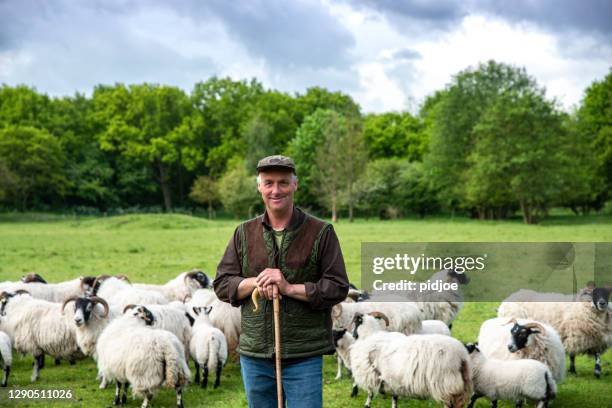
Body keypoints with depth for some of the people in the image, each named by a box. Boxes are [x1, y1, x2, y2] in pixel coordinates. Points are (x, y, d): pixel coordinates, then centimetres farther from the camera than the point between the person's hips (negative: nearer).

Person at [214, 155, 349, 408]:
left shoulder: (321, 232, -1)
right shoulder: (244, 233, 9)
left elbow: (338, 287, -6)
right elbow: (221, 284, 6)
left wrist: (290, 288, -18)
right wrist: (255, 282, -13)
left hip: (304, 356, -3)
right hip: (254, 355, 3)